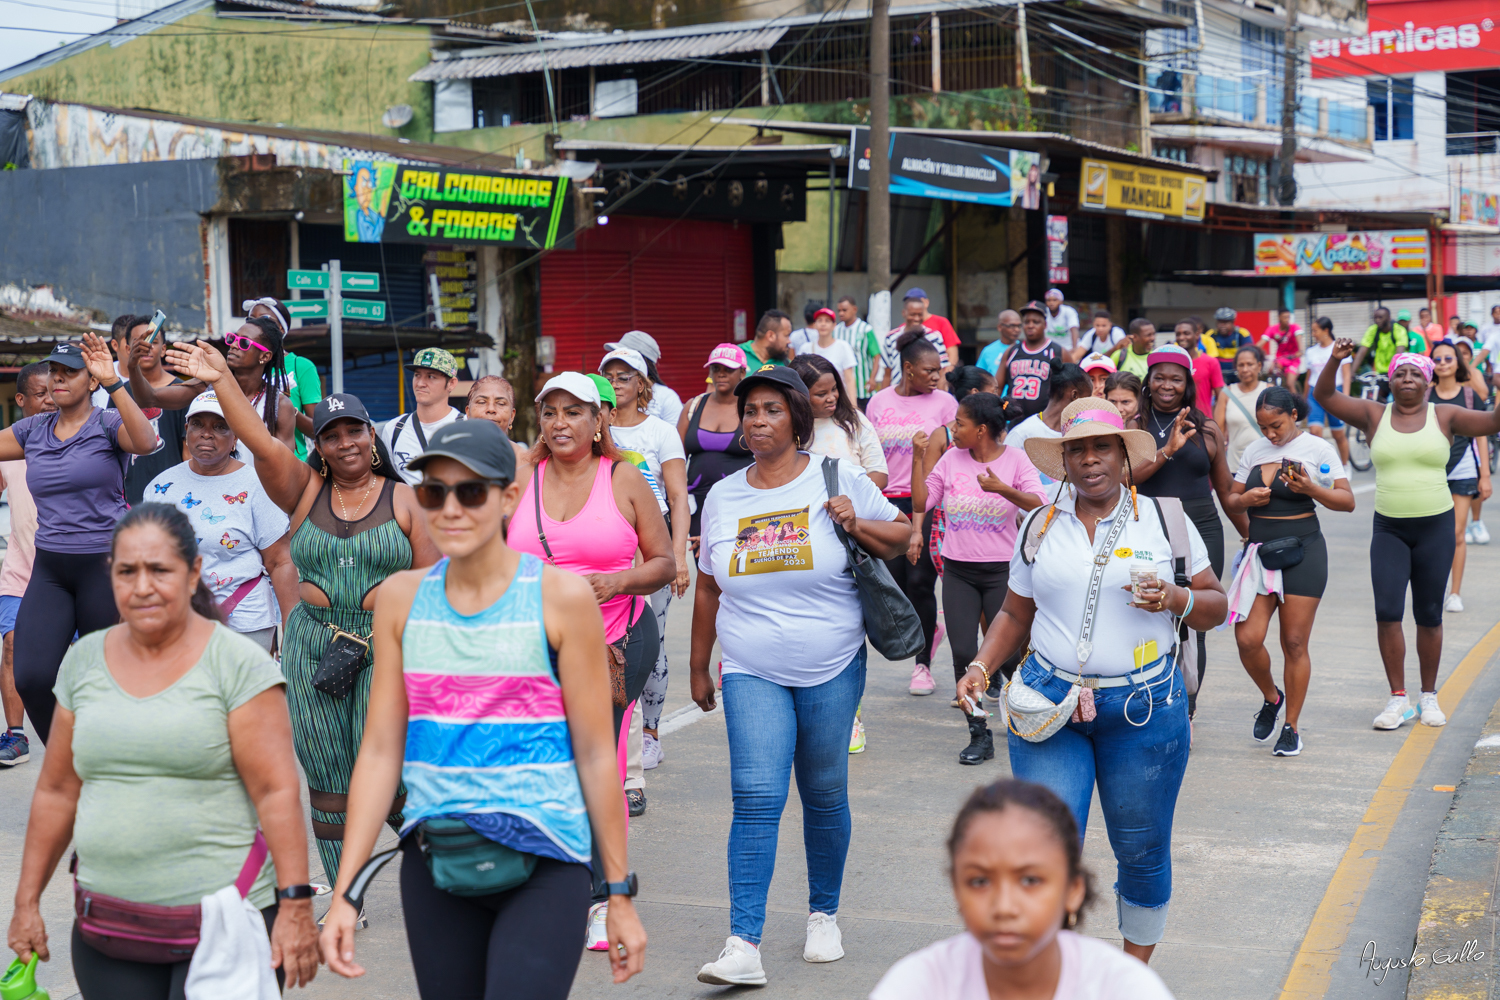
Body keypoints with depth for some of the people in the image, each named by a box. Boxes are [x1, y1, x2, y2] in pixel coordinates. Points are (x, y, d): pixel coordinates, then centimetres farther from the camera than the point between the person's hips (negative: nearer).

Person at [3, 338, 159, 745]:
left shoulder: (109, 425, -4)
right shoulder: (33, 430, 11)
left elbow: (146, 442, -26)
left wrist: (112, 382, -30)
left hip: (104, 565, -4)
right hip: (49, 570, 4)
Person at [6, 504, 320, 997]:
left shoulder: (239, 663, -5)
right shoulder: (84, 661, 9)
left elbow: (277, 792, -10)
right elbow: (56, 792, 15)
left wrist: (295, 903, -16)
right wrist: (27, 900, 15)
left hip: (224, 920, -4)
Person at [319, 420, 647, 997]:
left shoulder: (560, 596, -4)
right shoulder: (401, 598, 6)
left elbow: (596, 754, -2)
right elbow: (381, 750, 7)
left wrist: (620, 893, 0)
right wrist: (345, 891, 3)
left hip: (544, 862, -3)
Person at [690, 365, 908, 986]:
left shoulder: (839, 480, -1)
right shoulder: (723, 497, 7)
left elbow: (902, 535, 6)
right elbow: (708, 589, 15)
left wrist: (857, 525, -14)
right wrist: (699, 666, 18)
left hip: (831, 671, -1)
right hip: (751, 674, 1)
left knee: (825, 797, 10)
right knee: (756, 799, -11)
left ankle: (824, 914, 31)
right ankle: (743, 947, -13)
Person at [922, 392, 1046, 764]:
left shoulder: (1015, 459, -6)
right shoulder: (951, 458, 5)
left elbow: (1039, 505, -18)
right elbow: (922, 500, 6)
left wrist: (1002, 489, -32)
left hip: (1001, 569, -3)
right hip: (958, 570, 3)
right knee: (963, 653, -1)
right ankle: (979, 735, 8)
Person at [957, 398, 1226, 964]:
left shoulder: (1165, 520, 4)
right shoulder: (1040, 527, 9)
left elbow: (1215, 608, 8)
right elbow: (1015, 614, 17)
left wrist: (1176, 599, -13)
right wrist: (979, 667, 2)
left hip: (1144, 708, -1)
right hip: (1049, 704, 1)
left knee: (1142, 851, 7)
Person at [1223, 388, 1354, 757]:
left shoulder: (1317, 449, -1)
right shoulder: (1254, 450, 11)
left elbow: (1347, 501, -3)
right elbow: (1230, 500, 15)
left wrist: (1311, 488, -20)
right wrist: (1245, 499, -8)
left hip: (1302, 551, -4)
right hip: (1259, 550, 4)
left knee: (1294, 643, -1)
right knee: (1247, 638, -7)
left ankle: (1291, 727, 12)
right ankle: (1271, 698, 22)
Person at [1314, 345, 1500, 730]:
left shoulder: (1445, 416, 1)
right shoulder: (1374, 415, 4)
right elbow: (1325, 397, 0)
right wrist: (1334, 362, -16)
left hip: (1436, 526, 0)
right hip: (1389, 528, 1)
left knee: (1429, 615, 7)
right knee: (1387, 611, -10)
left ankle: (1429, 697, 21)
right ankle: (1398, 698, 1)